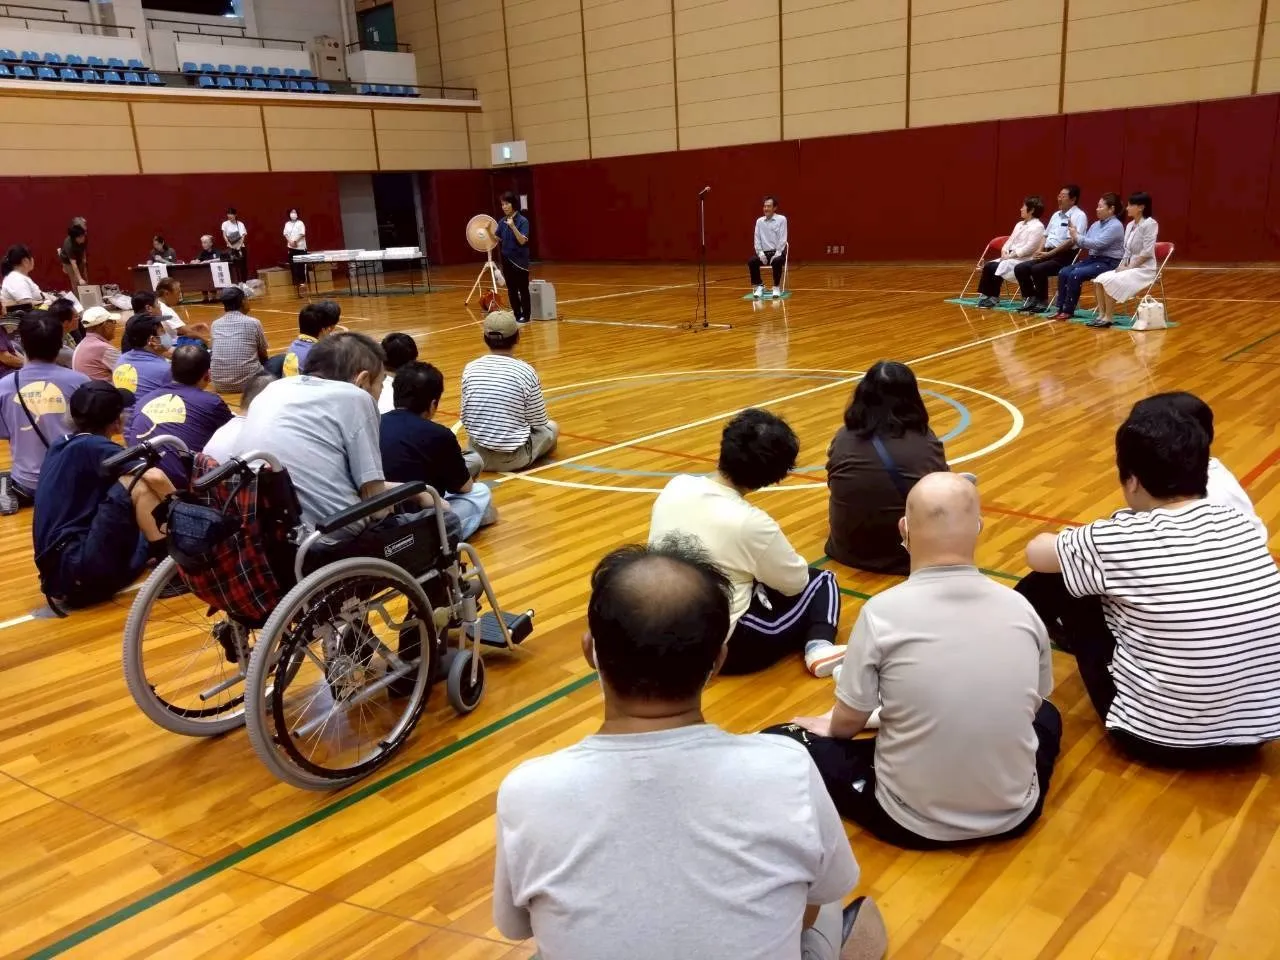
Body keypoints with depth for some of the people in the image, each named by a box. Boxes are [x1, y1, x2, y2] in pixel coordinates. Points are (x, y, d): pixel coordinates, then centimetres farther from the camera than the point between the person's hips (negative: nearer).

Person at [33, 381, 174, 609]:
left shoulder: (61, 445, 16)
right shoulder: (92, 446, -8)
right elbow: (154, 477, -23)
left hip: (59, 570, 9)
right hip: (78, 571, -9)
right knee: (137, 484, -13)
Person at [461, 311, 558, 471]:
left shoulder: (470, 369, -5)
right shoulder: (526, 371, -14)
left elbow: (465, 419, 3)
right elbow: (539, 422, -5)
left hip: (478, 454, 5)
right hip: (514, 458, -5)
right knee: (552, 427, 23)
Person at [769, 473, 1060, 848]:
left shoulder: (882, 611, -18)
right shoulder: (1020, 608, -7)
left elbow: (847, 723, -8)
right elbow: (1032, 705, 10)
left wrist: (828, 726, 17)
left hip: (914, 822, -4)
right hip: (1013, 815, 4)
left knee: (780, 741, 11)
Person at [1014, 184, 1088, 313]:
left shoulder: (1079, 216, -7)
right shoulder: (1056, 215, 19)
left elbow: (1071, 241, -17)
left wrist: (1049, 254, -18)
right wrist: (1040, 251, 2)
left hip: (1065, 256, -8)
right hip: (1048, 254, 8)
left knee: (1037, 269, -31)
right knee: (1020, 268, -8)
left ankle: (1042, 302, -15)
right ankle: (1030, 299, 1)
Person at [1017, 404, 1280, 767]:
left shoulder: (1122, 540, -17)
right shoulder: (1241, 524, -4)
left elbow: (1036, 552, 1)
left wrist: (1079, 548, 23)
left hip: (1160, 739, -5)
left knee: (1050, 585, 7)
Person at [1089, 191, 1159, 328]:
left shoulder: (1150, 224, -12)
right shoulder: (1129, 225, 12)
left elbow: (1147, 252, -18)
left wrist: (1129, 267, -18)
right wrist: (1121, 265, -2)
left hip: (1144, 269, -8)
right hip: (1129, 267, 8)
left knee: (1110, 281, -25)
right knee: (1099, 280, -10)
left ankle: (1109, 318, -18)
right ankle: (1101, 315, -9)